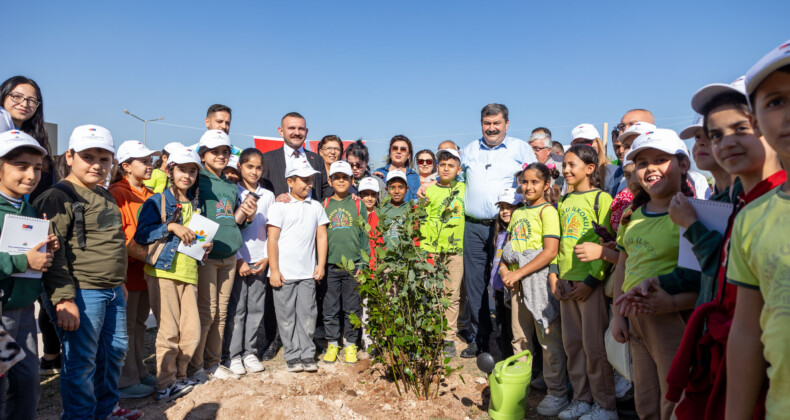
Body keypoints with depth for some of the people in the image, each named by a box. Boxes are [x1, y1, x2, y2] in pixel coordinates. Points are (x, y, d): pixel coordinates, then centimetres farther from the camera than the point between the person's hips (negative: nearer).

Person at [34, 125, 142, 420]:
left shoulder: (105, 196, 14)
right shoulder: (59, 197, -12)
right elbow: (53, 253, -18)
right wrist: (64, 298, -23)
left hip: (112, 293, 9)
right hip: (81, 294, -9)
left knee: (115, 350, 18)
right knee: (81, 362, 1)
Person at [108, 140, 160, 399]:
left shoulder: (149, 195, 14)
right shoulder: (118, 193, -11)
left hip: (146, 269, 8)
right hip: (127, 270, -8)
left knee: (139, 322, 17)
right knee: (125, 325, 2)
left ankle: (139, 372, 29)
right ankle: (126, 382, 12)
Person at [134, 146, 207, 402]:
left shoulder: (194, 205, 17)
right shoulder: (157, 201, 1)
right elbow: (141, 235, -9)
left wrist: (204, 246, 5)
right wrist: (171, 226, -19)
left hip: (188, 273, 5)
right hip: (162, 271, -5)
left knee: (192, 332, 4)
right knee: (169, 331, -3)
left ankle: (179, 376, 24)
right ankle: (165, 385, 12)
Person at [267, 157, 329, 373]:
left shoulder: (316, 207, 10)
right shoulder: (279, 206, -2)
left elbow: (321, 236, 11)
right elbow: (272, 239, -4)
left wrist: (321, 265, 4)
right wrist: (274, 270, -8)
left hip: (308, 273, 3)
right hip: (284, 273, -3)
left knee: (307, 314, 6)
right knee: (287, 316, 4)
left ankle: (307, 355, 16)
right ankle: (293, 356, 15)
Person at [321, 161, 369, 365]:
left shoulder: (358, 205, 6)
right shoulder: (324, 205, 8)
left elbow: (364, 235, 5)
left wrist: (363, 263, -3)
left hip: (353, 265, -1)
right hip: (330, 264, 1)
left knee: (352, 307, 5)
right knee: (330, 307, 6)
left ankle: (350, 344, 19)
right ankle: (332, 343, 20)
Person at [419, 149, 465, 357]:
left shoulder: (463, 189, 11)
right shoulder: (429, 191, 5)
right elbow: (422, 222, 2)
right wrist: (426, 248, -6)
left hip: (456, 249, 2)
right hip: (433, 250, -2)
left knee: (453, 294, 3)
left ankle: (449, 338, 12)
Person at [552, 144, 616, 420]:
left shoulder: (601, 198, -6)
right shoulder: (565, 201, 14)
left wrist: (591, 280, -15)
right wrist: (554, 274, 7)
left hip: (591, 281, -6)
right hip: (566, 280, 7)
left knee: (594, 345, 0)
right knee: (572, 342, 12)